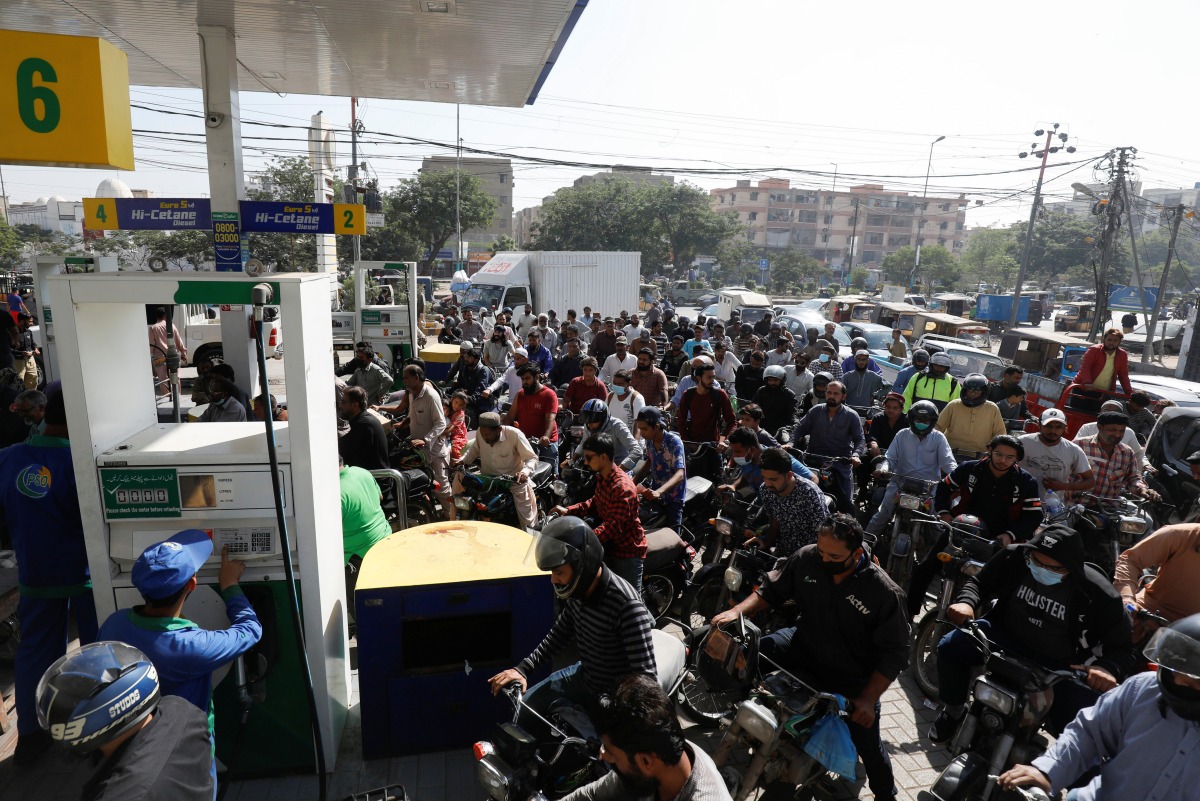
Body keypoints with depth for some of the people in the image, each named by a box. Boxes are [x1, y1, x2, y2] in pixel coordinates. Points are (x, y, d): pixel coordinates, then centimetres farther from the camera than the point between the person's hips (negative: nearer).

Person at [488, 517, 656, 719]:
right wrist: (523, 668, 0)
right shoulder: (578, 590, -7)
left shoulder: (627, 605, -33)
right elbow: (560, 634, 10)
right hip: (583, 677, 7)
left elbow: (646, 677, -30)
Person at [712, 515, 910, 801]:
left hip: (853, 676, -2)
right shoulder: (806, 558, -15)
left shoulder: (884, 592, -23)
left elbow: (895, 652, -14)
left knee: (867, 741, 3)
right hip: (804, 646, 3)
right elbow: (772, 590, 0)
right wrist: (737, 611, -15)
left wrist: (868, 698, -18)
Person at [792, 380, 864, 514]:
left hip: (841, 463, -1)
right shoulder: (815, 411, 8)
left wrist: (856, 455, -20)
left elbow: (860, 440, 0)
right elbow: (799, 429, 7)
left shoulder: (851, 416, 3)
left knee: (845, 501, -8)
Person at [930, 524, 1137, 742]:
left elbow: (1122, 647, -10)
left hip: (1060, 667, -1)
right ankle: (954, 710, 8)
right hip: (1006, 636, 2)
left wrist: (1108, 668, -35)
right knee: (950, 646, -22)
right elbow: (979, 582, 2)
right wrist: (966, 602, -22)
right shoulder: (1014, 556, -13)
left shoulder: (1098, 593, -20)